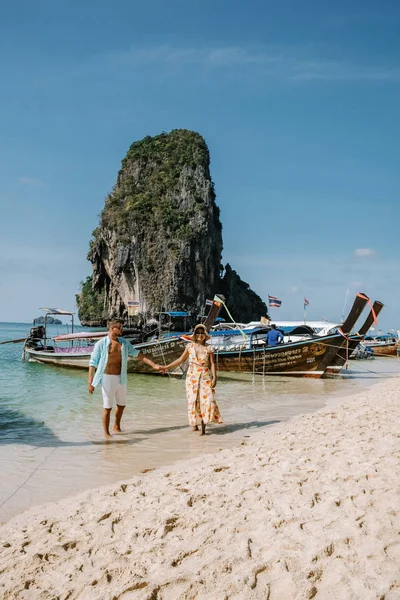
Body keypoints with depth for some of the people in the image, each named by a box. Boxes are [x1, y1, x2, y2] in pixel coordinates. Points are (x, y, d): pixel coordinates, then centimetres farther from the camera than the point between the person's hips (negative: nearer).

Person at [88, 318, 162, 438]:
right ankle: (106, 434, 13)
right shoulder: (101, 344, -9)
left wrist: (153, 365, 3)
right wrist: (90, 382, -12)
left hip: (121, 378, 5)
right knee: (107, 407, 0)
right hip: (107, 378, -5)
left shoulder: (124, 343, 5)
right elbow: (92, 363, -7)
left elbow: (137, 354, 9)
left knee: (121, 405, 17)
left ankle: (116, 427, 40)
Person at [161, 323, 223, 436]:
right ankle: (195, 424, 10)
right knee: (193, 400, 0)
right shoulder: (190, 346, 7)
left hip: (205, 377, -1)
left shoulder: (208, 349, 3)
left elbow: (212, 364, 0)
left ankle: (203, 427, -8)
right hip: (192, 376, 1)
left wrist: (214, 377, -12)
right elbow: (181, 360, 12)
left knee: (206, 399, -11)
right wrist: (167, 367, 9)